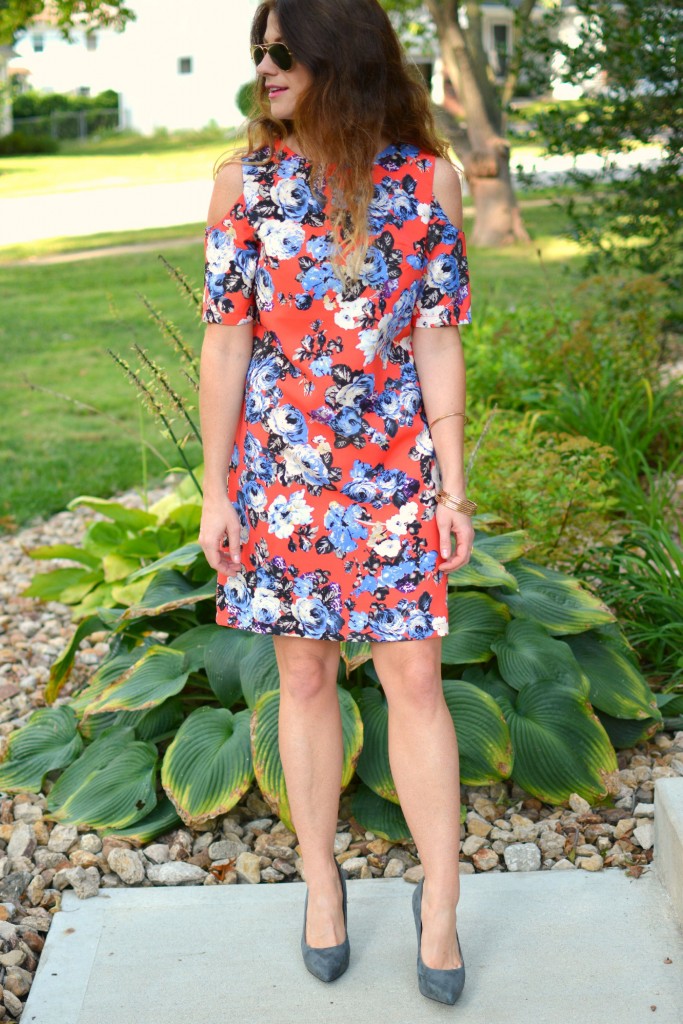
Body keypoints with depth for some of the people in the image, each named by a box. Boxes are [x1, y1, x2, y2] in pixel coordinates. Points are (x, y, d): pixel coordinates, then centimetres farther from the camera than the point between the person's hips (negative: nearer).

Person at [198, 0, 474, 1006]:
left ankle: (440, 902, 17)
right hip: (279, 470, 1)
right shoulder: (246, 179, 0)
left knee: (414, 679, 1)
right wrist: (216, 492, -3)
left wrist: (454, 487, -2)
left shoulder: (427, 176, -1)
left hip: (394, 471, 0)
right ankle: (322, 882, 29)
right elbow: (225, 342, -1)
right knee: (305, 676, 10)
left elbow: (436, 340, 0)